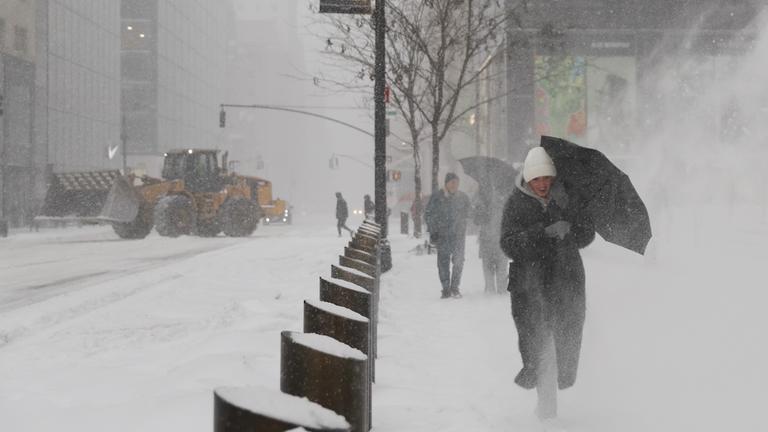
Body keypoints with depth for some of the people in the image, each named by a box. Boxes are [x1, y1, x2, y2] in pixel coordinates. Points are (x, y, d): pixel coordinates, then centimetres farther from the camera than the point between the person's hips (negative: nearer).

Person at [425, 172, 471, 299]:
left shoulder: (463, 198, 7)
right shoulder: (436, 197, 1)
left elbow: (466, 216, 18)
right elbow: (428, 215, 6)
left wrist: (463, 231, 13)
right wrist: (432, 231, 0)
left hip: (458, 235, 1)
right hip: (442, 235, -1)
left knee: (459, 261, -8)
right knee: (443, 262, -1)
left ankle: (455, 288, 3)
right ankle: (446, 289, 6)